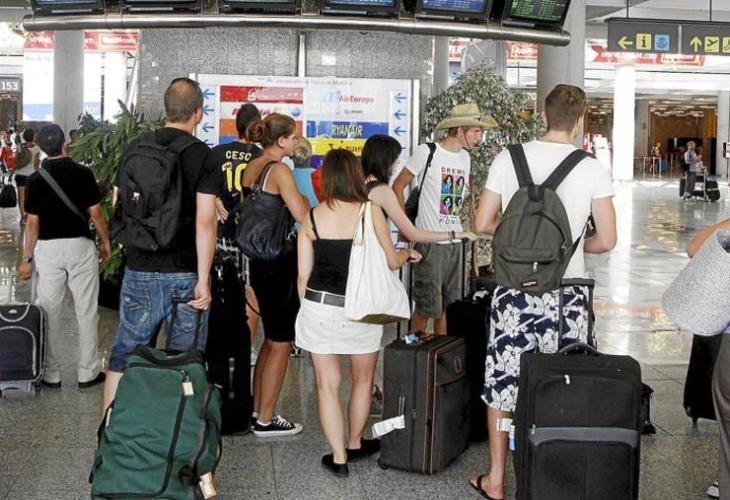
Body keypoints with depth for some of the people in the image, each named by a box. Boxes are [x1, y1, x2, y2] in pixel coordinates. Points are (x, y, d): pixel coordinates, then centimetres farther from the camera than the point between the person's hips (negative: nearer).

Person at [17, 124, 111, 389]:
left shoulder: (35, 180, -4)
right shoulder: (83, 173, -6)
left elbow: (33, 222, -3)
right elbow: (95, 213, -4)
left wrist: (27, 259, 5)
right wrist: (105, 241, 11)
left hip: (48, 248, 1)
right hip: (80, 246, -1)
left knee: (49, 312, 8)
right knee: (86, 311, 7)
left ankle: (50, 374, 13)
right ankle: (88, 373, 11)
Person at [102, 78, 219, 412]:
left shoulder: (135, 149, 4)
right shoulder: (203, 156, -8)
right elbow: (205, 222, -15)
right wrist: (203, 280, -12)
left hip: (140, 271, 3)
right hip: (185, 274, -3)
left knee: (123, 358, 13)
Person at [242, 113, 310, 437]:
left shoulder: (251, 168, 10)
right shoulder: (279, 170, -16)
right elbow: (303, 216, -18)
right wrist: (304, 201, 2)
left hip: (258, 260, 9)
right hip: (281, 261, -9)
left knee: (271, 338, 20)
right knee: (281, 343, 1)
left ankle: (257, 410, 27)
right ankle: (265, 420, 8)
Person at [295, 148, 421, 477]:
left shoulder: (312, 217, -1)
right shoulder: (370, 212, -8)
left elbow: (303, 275, 3)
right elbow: (390, 262, -2)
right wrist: (408, 255, 20)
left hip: (318, 307, 1)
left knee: (327, 384, 9)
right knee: (362, 379, 20)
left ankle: (338, 458, 12)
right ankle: (355, 445, 35)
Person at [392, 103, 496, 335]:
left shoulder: (465, 157, 13)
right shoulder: (427, 152, -7)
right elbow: (398, 186, -3)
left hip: (455, 242, 7)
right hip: (430, 242, -7)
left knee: (449, 305, 12)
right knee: (427, 306, -5)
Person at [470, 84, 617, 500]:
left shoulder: (508, 159, -1)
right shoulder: (592, 170, -5)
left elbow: (483, 223, 3)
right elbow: (607, 240, -4)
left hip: (514, 290, 2)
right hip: (566, 296, -1)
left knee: (502, 384, 12)